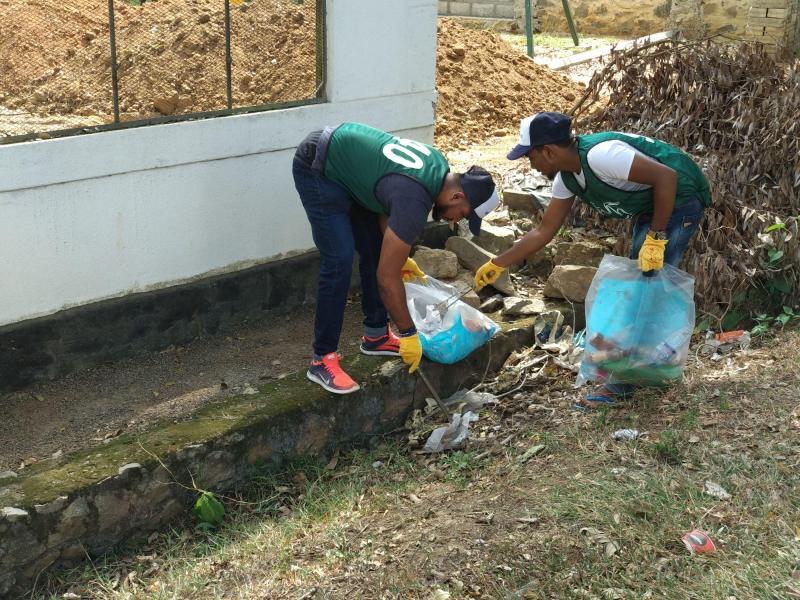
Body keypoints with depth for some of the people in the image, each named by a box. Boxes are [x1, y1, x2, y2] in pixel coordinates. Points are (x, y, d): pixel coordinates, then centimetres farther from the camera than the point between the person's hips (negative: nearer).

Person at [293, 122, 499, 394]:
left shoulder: (438, 166, -4)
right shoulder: (415, 201, -30)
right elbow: (387, 277, -26)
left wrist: (400, 257, 6)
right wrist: (408, 334, -17)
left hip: (345, 166, 10)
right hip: (317, 170, -10)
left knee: (377, 252, 10)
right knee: (339, 262, -16)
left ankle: (375, 335, 22)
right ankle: (322, 359, -9)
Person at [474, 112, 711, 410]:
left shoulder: (600, 154, -30)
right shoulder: (567, 178, -1)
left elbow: (666, 176, -31)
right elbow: (544, 231, 8)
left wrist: (656, 238, -28)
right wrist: (498, 264, 9)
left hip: (680, 197, -10)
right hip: (650, 206, 10)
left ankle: (621, 382, -3)